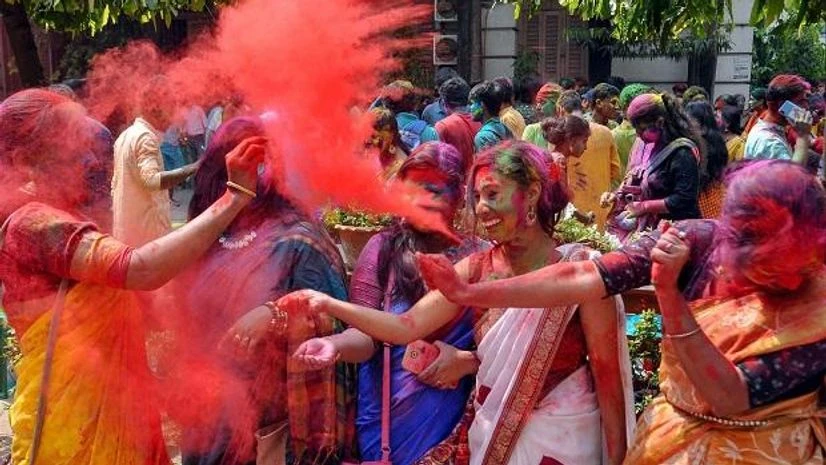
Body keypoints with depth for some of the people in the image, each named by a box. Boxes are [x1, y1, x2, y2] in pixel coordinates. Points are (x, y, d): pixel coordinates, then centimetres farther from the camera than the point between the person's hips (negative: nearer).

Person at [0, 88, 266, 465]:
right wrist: (234, 195, -31)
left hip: (112, 417, 9)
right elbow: (141, 269, -34)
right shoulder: (31, 224, -18)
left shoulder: (60, 220, 14)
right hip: (75, 430, -9)